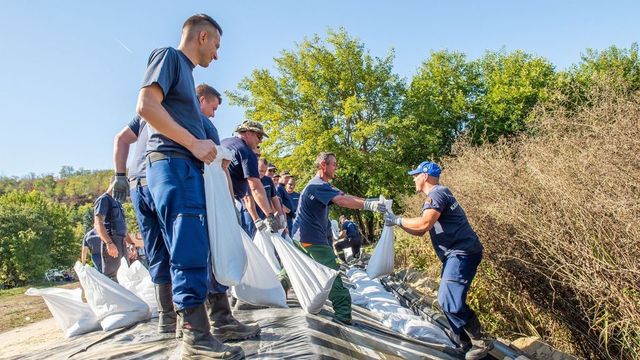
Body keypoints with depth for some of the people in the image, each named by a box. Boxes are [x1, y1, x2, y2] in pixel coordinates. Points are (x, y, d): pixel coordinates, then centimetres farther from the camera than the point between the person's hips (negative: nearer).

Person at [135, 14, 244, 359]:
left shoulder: (185, 70, 27)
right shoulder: (168, 56, 1)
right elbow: (146, 106, -13)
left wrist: (209, 150, 14)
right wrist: (194, 143, -14)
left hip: (187, 166, 9)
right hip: (172, 163, -9)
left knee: (191, 249, 10)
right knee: (190, 248, -14)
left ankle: (189, 321, 19)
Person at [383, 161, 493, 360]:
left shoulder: (438, 193, -12)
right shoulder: (433, 197, 21)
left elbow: (424, 224, -26)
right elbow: (420, 231, 22)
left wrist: (398, 220, -14)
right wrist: (398, 222, 12)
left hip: (462, 253, -11)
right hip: (455, 254, 11)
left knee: (449, 302, -16)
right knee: (448, 301, 13)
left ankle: (481, 342, -2)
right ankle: (468, 342, 22)